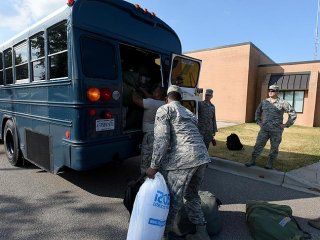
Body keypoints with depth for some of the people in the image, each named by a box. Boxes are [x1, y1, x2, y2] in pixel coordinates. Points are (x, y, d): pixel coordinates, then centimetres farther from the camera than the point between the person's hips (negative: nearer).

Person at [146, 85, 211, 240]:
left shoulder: (164, 110, 5)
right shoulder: (189, 113, 27)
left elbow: (161, 139, -8)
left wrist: (154, 166, -5)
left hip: (181, 160, -7)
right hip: (202, 158, 8)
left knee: (173, 201, 7)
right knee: (192, 196, 24)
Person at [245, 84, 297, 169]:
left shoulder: (282, 103, -4)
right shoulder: (264, 102, 8)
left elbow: (293, 114, 0)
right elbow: (258, 112, 24)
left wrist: (286, 125, -5)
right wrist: (258, 122, 13)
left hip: (276, 130, -3)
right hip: (264, 129, 3)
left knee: (274, 147, 6)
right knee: (258, 145, 1)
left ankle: (269, 164, 18)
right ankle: (252, 161, 10)